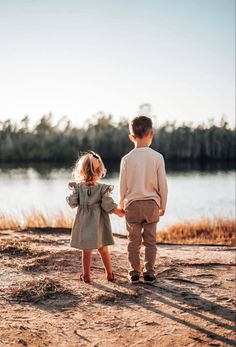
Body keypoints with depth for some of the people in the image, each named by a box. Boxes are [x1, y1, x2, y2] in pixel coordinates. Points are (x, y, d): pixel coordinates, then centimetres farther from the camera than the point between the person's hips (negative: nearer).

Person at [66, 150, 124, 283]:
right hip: (99, 224, 0)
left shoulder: (78, 187, -9)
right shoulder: (103, 188, -11)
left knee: (86, 251, 10)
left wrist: (69, 198, 15)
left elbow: (72, 203, -7)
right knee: (104, 250, 13)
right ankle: (110, 274, 23)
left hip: (84, 223, 0)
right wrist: (119, 212, 3)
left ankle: (86, 275, 16)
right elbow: (108, 205, -12)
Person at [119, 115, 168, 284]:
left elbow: (123, 185, 0)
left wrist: (121, 203, 16)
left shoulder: (127, 159, -7)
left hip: (132, 204, 0)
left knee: (134, 241, 10)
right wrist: (162, 206, 9)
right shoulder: (157, 157, -8)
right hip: (152, 204, 0)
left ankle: (135, 273, 14)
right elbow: (163, 185, -5)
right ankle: (149, 273, 12)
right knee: (150, 240, 9)